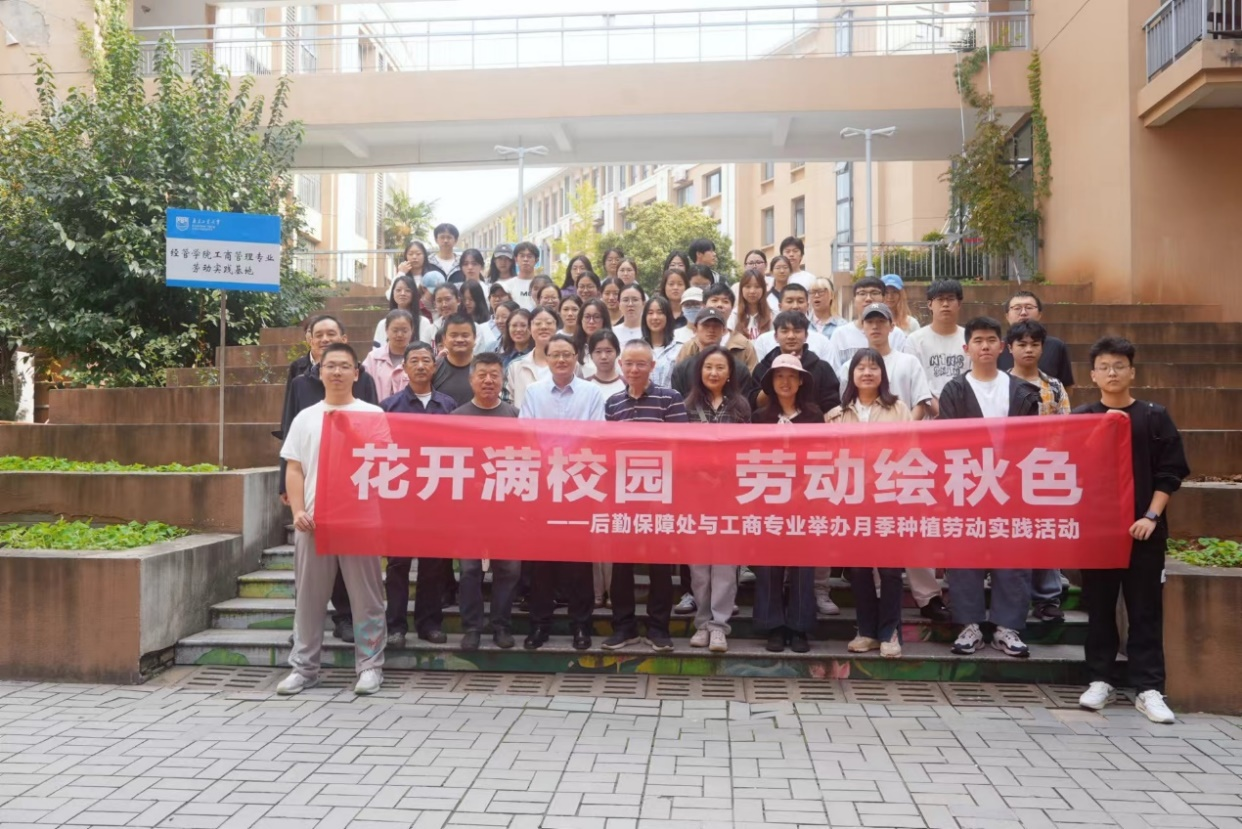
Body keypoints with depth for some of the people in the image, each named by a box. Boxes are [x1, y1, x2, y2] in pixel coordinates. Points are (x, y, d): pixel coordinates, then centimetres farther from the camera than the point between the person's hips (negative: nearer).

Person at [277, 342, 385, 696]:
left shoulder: (372, 415, 3)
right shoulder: (305, 418, 11)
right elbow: (294, 469, 8)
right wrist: (298, 511, -4)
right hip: (313, 520, 3)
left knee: (366, 596, 3)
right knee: (309, 596, 9)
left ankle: (370, 666, 12)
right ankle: (304, 667, 20)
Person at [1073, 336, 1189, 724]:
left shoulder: (1154, 417, 3)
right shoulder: (1079, 418, 4)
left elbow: (1171, 471, 0)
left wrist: (1152, 516, -8)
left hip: (1143, 528, -1)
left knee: (1145, 609, 2)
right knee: (1099, 607, 8)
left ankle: (1148, 688, 8)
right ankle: (1099, 679, 18)